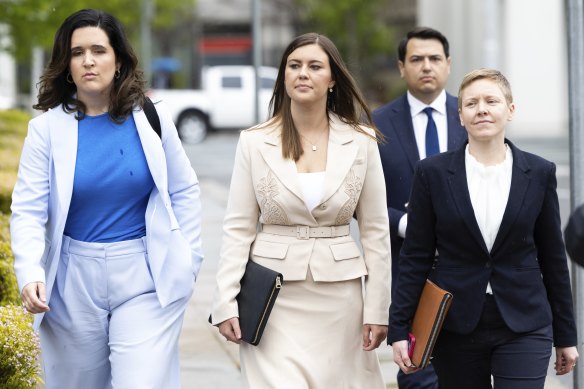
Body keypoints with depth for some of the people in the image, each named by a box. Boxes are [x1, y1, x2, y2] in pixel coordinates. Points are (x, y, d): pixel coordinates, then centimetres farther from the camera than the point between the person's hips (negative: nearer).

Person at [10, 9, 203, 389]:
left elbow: (184, 192, 10)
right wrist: (31, 273, -24)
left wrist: (187, 262, 5)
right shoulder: (48, 128, -3)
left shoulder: (152, 119, 0)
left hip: (146, 280, -1)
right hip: (74, 286, 1)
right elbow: (28, 211, -8)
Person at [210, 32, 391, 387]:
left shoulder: (361, 143, 1)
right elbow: (238, 229, 1)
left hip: (339, 298, 1)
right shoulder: (255, 142, 0)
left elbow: (375, 231, 4)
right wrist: (226, 303, -6)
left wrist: (377, 309, 1)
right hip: (274, 296, -1)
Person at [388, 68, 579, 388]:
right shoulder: (433, 173, 0)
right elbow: (415, 258, 2)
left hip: (524, 327, 0)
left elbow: (553, 257, 8)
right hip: (455, 326, 0)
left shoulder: (539, 173, 3)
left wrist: (565, 336, 10)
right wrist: (399, 329, -3)